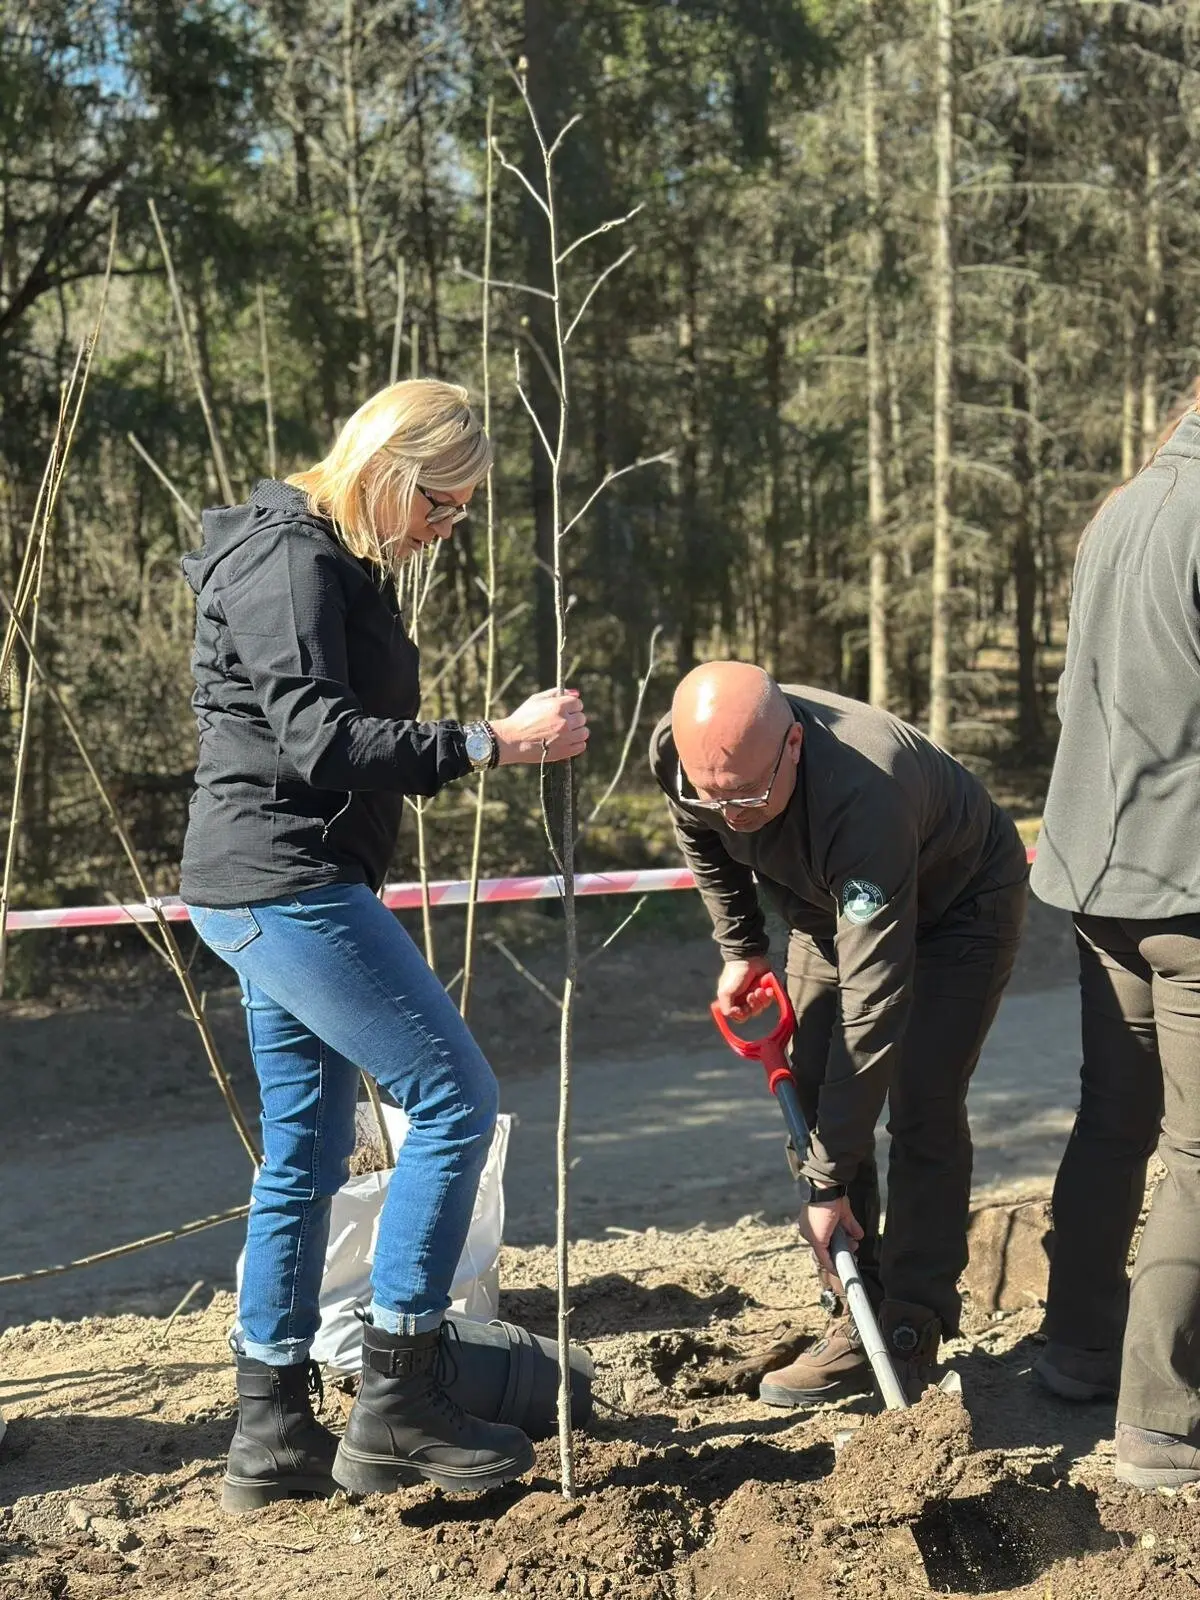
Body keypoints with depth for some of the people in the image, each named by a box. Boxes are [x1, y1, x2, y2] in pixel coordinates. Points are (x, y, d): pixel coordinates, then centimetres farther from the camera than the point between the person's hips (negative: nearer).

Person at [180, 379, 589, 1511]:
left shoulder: (338, 564, 18)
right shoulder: (289, 559, -13)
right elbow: (319, 739, -22)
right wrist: (495, 743, -25)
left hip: (280, 894, 11)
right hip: (283, 881, -11)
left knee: (303, 1157, 11)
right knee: (454, 1099, -10)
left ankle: (272, 1437, 17)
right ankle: (396, 1406, -4)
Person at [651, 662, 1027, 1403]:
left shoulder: (860, 798, -46)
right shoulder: (678, 752, -28)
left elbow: (874, 1003, -43)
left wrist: (829, 1178, -39)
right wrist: (741, 947, 4)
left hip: (959, 902, -6)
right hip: (831, 904, 6)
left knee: (921, 1111, -15)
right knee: (815, 1101, -2)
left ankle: (912, 1335, -8)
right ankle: (856, 1319, 4)